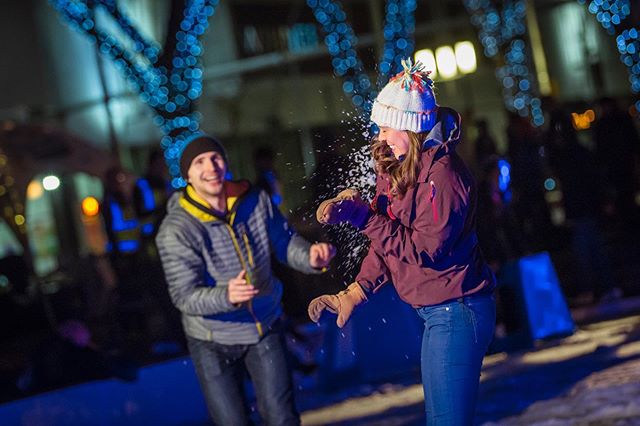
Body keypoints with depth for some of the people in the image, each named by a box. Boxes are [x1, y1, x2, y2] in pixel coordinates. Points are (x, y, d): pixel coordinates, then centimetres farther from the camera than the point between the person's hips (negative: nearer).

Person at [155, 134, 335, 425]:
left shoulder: (255, 201, -11)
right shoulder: (176, 230, -23)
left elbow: (285, 242, 2)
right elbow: (184, 297, -27)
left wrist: (311, 257, -21)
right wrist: (226, 297, -46)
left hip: (265, 328, 3)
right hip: (213, 341, -3)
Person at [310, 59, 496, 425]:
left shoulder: (442, 176, -20)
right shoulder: (397, 169, 8)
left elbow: (424, 251, -23)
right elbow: (388, 239, 11)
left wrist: (363, 217, -26)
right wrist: (353, 294, 4)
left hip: (456, 314, -10)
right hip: (436, 312, 10)